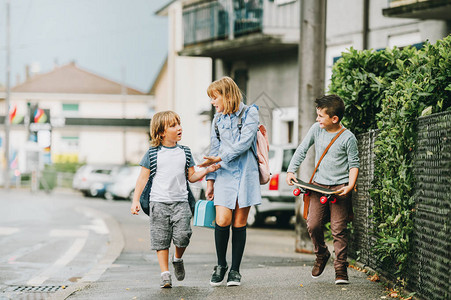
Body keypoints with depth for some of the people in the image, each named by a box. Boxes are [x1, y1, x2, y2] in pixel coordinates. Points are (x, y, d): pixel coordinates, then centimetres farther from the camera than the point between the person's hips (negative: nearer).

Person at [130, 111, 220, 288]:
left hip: (180, 202, 2)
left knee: (182, 236, -11)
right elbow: (143, 178, 4)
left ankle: (177, 259, 19)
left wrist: (206, 171, -2)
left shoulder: (184, 152, 11)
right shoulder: (153, 153, 1)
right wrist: (135, 200, -2)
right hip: (159, 202, -2)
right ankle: (165, 274, 5)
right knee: (161, 239, -3)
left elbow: (191, 177, 14)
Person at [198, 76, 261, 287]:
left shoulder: (250, 113, -2)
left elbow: (244, 143, -12)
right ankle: (221, 265, 7)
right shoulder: (218, 119, 13)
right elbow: (214, 149, 16)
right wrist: (210, 180, 10)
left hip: (245, 172, -3)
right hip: (224, 174, 3)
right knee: (222, 220, -12)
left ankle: (235, 269, 9)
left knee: (239, 223, -1)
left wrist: (218, 158, -12)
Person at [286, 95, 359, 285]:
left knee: (338, 229, -5)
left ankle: (341, 269, 2)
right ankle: (321, 255, 22)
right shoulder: (316, 129, 4)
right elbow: (302, 150, 13)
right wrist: (291, 171, 5)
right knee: (313, 225, -5)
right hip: (319, 185, 4)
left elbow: (354, 164, -2)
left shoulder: (348, 138, -8)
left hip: (339, 188, -4)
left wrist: (350, 185, -16)